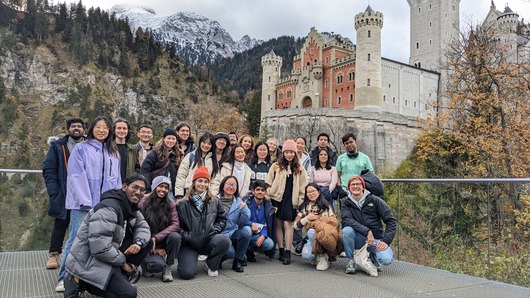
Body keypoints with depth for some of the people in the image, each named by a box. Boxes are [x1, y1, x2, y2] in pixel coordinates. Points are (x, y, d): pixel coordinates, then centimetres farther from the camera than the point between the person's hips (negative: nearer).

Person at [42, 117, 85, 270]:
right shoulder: (58, 146, 6)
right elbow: (48, 170, 1)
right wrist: (55, 193, -9)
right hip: (64, 194, -1)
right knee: (60, 224, 5)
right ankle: (54, 255, 13)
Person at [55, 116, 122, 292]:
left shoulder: (114, 153, 17)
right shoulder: (81, 148, 2)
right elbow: (76, 176, -7)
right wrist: (86, 202, -15)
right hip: (83, 203, -4)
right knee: (76, 239, -5)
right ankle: (64, 278, 6)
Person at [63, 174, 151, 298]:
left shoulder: (130, 207, 6)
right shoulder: (108, 209, -24)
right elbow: (100, 248, -31)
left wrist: (138, 243, -14)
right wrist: (123, 262, -17)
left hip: (108, 255, 9)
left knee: (145, 243, 2)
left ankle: (121, 276, 7)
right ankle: (80, 283, -5)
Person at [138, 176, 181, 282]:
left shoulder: (171, 203, -2)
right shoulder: (143, 203, -8)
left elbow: (175, 224, -12)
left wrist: (156, 238, -24)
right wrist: (154, 248, -12)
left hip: (164, 239, 2)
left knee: (175, 236, -31)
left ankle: (167, 267, -8)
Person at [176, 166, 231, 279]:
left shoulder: (215, 202, 7)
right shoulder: (182, 204, -2)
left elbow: (222, 219, 15)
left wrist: (215, 230, -3)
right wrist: (189, 237, -14)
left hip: (208, 241, 3)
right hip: (188, 244, -3)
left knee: (225, 240, -29)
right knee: (187, 273, -24)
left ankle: (211, 265, -1)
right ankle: (185, 261, 17)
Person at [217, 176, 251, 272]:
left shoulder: (239, 201, 7)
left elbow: (242, 222, 1)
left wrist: (244, 209, -16)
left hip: (232, 233, 4)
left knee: (245, 234, -25)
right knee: (230, 252, -28)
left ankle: (238, 262, -3)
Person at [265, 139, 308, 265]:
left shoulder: (299, 169, 8)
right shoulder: (276, 166, 4)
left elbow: (302, 187, 9)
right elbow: (268, 183, 4)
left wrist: (300, 201, 4)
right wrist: (268, 196, -2)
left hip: (291, 200, 0)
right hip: (277, 198, 0)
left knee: (288, 224, -6)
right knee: (278, 224, 4)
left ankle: (287, 253, -3)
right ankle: (281, 250, 16)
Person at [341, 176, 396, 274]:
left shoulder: (374, 200, -2)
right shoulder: (345, 202, 0)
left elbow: (391, 220, -3)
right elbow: (347, 220, -16)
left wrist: (386, 240, -14)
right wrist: (366, 231, -29)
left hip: (376, 239, 0)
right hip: (358, 239, 0)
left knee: (386, 260, -27)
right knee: (347, 230, -31)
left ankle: (373, 256, 11)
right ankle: (350, 261, -8)